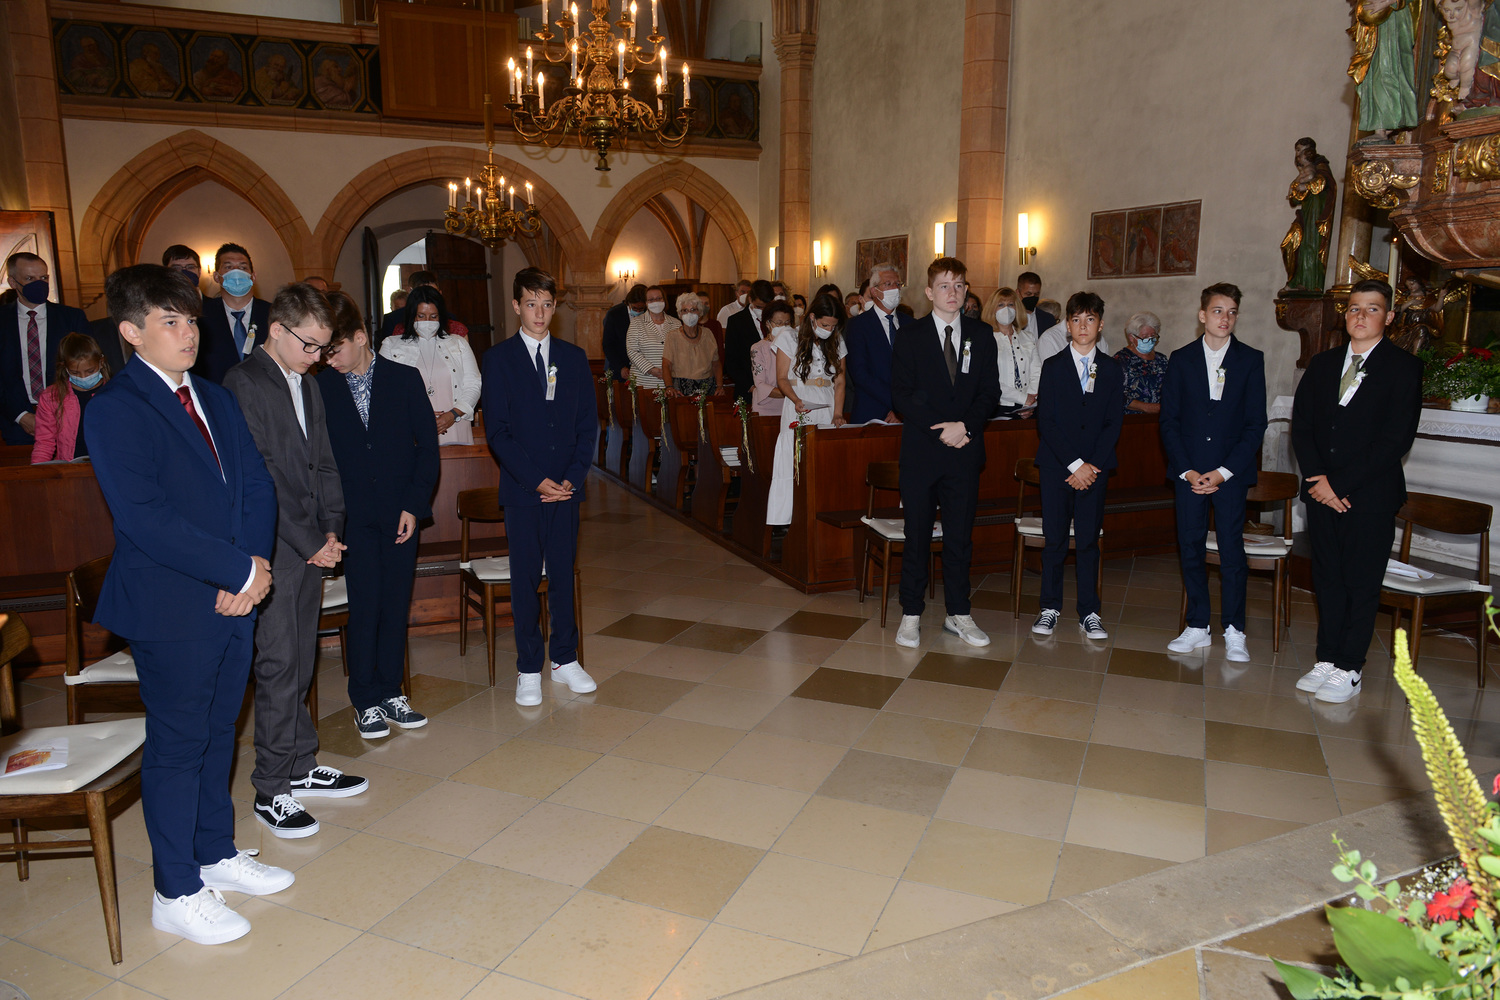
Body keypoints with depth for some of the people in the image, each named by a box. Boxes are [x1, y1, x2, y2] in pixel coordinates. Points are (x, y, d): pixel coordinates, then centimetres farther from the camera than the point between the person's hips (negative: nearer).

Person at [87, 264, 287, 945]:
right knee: (176, 745, 5)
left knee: (217, 732, 18)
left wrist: (250, 571, -7)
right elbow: (145, 518, -21)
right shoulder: (114, 410, -12)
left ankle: (217, 855, 35)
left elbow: (256, 487, 7)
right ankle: (176, 894, 21)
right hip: (171, 610, -7)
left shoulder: (215, 400, 12)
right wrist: (240, 570, -18)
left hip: (234, 599, 7)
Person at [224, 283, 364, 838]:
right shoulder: (243, 384, -10)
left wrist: (331, 530, 5)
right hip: (273, 549, -7)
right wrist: (310, 542, -13)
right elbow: (258, 478, -15)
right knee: (278, 664, -3)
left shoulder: (307, 387, 15)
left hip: (312, 547, 7)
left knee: (300, 661, 14)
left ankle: (300, 766, 25)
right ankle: (271, 789, 8)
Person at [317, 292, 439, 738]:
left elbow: (428, 443, 2)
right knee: (365, 607, -1)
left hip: (402, 513, 1)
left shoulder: (405, 379, 2)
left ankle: (391, 693, 20)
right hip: (354, 516, -1)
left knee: (396, 606, 7)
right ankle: (366, 701, 13)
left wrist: (415, 504, -6)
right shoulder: (321, 388, 1)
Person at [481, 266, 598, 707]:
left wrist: (572, 478, -5)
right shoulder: (498, 358, 1)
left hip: (566, 487, 2)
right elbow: (497, 430, -5)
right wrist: (536, 481, -12)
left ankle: (565, 659, 21)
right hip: (522, 489, -2)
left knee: (563, 574, 9)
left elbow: (588, 423, 7)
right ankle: (529, 669, 15)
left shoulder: (574, 357, 10)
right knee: (525, 580, 4)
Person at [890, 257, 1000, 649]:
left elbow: (990, 391, 5)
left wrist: (965, 426, -12)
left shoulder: (982, 335, 8)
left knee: (960, 536, 8)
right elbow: (901, 395, -5)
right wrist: (940, 428, -14)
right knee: (917, 536, 3)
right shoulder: (910, 337, 1)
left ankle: (958, 615, 19)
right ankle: (911, 615, 14)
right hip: (921, 451, -2)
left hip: (965, 451, 2)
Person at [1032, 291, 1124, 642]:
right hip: (1056, 465, -1)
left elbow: (1114, 423, 3)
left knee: (1089, 540, 4)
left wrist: (1092, 465, -9)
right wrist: (1075, 464, -11)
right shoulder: (1053, 366, 2)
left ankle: (1089, 613, 12)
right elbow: (1046, 422, -4)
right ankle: (1050, 608, 13)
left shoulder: (1112, 370, 7)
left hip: (1095, 467, 1)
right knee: (1054, 539, 1)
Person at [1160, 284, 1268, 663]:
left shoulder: (1251, 360, 3)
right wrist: (1187, 470, -7)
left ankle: (1233, 632, 10)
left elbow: (1256, 423, -1)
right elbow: (1169, 420, 4)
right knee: (1190, 547, 5)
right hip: (1188, 470, 1)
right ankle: (1197, 627, 15)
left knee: (1232, 549, -1)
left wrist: (1224, 472, -9)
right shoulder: (1181, 360, 6)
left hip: (1231, 471, -1)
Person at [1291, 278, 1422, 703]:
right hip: (1322, 492, 4)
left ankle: (1349, 669, 13)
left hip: (1370, 496, -4)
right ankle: (1326, 660, 19)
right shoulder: (1322, 364, 11)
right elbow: (1301, 425, 7)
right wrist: (1317, 480, -8)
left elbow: (1396, 440, -11)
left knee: (1361, 584, 3)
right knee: (1327, 579, 10)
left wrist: (1339, 484, -14)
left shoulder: (1403, 367, -4)